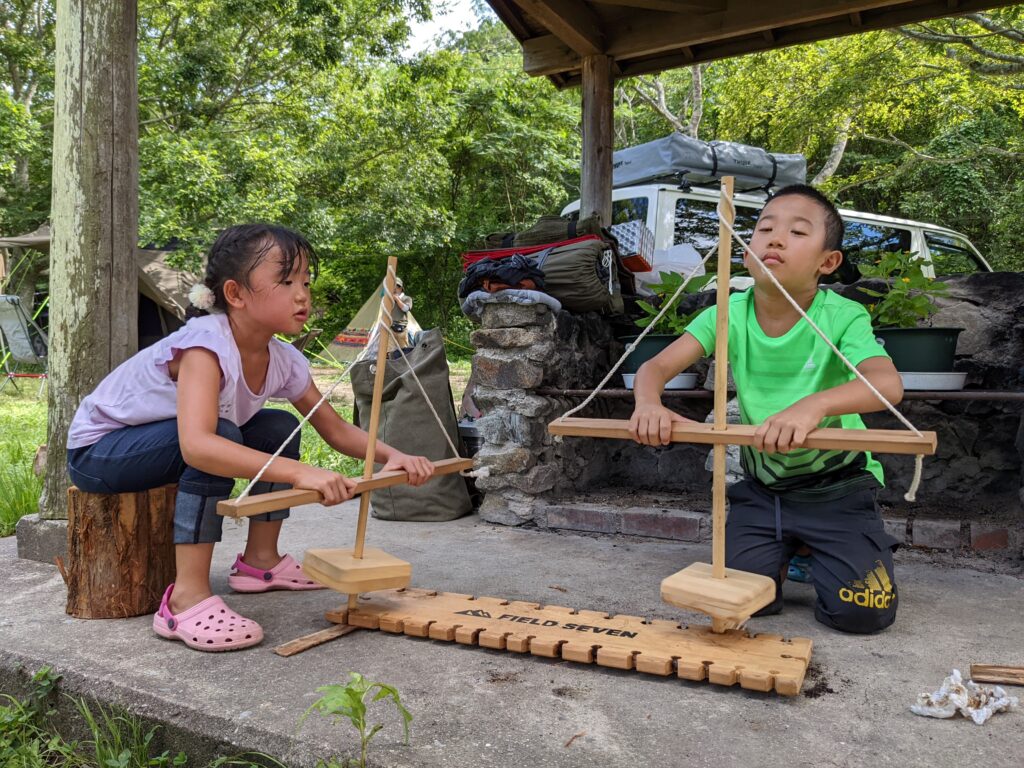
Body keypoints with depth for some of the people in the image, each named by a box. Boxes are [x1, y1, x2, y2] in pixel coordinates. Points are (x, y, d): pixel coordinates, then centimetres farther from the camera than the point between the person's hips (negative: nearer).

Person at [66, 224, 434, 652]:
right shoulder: (206, 344, -33)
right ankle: (187, 598, -28)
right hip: (96, 450, -8)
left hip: (157, 446, 8)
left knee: (280, 428, -2)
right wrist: (299, 473, -55)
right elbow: (196, 444, -48)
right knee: (221, 434, -32)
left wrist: (391, 456, -22)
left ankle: (260, 559, 9)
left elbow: (337, 430, -3)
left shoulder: (284, 361, -10)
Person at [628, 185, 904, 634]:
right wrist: (649, 402, -40)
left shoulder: (842, 317, -19)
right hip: (761, 486, 3)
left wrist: (815, 404, -55)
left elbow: (888, 383, -35)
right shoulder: (729, 315, -10)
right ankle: (784, 548, 27)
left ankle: (822, 549, 21)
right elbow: (657, 366, -15)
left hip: (836, 487, -2)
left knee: (860, 611, -12)